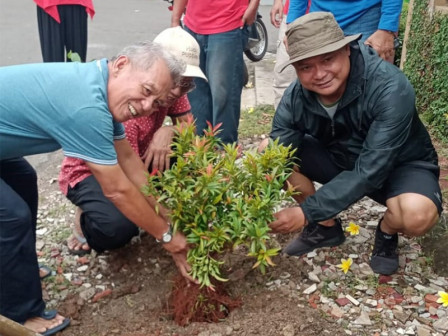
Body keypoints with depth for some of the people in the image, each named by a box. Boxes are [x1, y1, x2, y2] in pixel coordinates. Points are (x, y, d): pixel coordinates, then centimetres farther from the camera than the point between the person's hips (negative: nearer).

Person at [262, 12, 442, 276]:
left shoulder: (390, 88, -33)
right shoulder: (295, 97, -19)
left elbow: (370, 171, -35)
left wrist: (307, 212, -37)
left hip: (400, 165, -4)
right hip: (340, 158, 4)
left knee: (417, 215, -38)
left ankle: (387, 232, 2)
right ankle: (326, 226, 3)